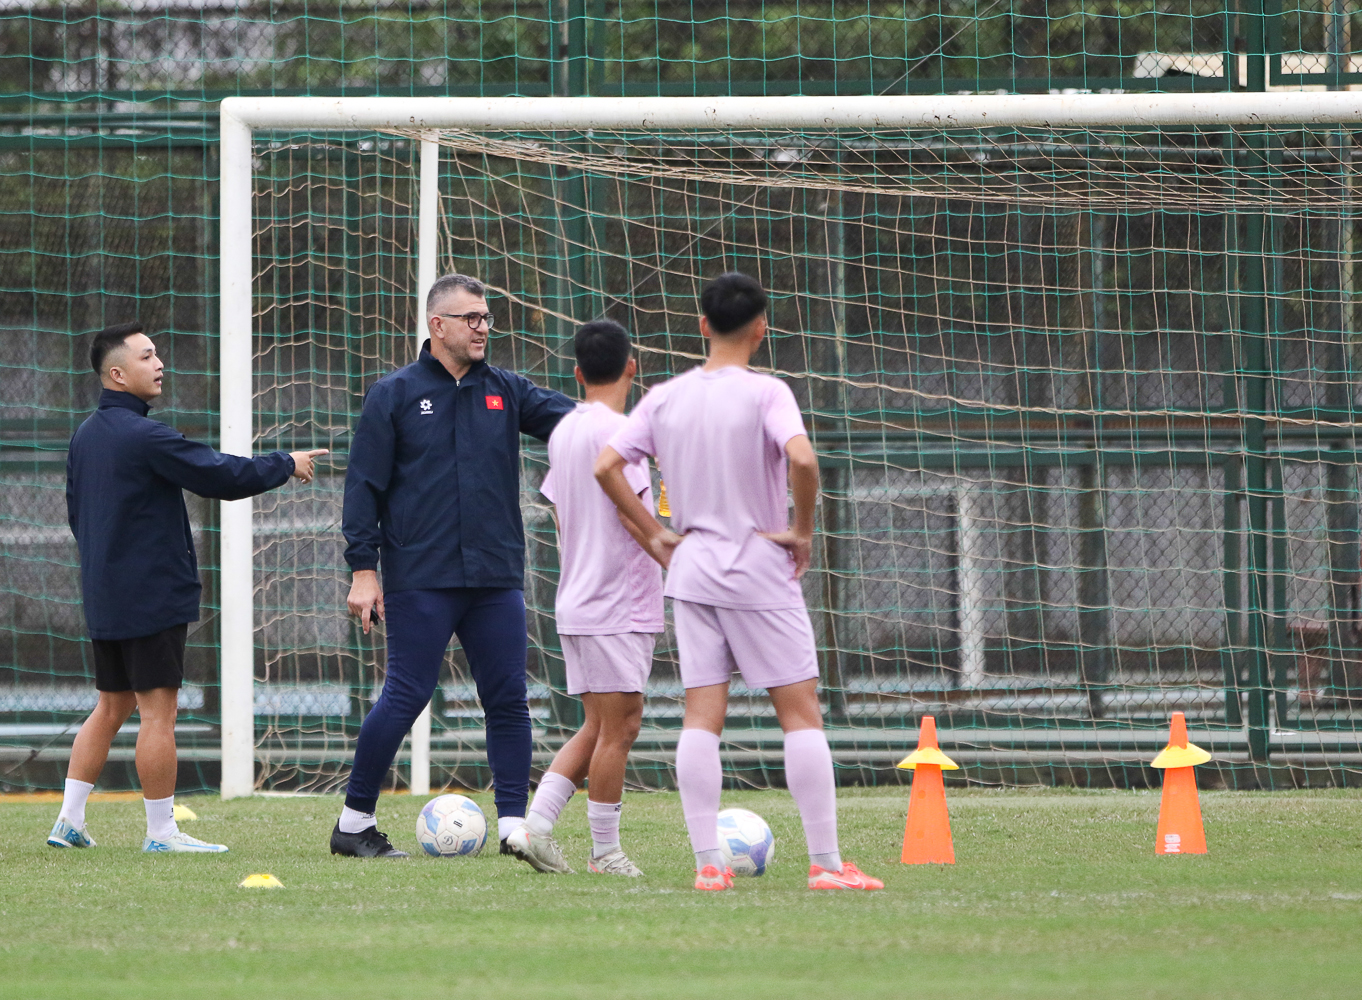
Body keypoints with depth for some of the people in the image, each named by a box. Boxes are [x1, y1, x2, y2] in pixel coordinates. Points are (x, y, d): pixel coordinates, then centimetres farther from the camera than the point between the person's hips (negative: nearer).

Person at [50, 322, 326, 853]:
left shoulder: (85, 436, 11)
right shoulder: (145, 436, -17)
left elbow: (76, 509, 20)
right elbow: (224, 477, -15)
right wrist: (285, 466, -1)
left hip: (103, 598, 9)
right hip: (153, 599, -9)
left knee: (111, 707, 15)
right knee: (157, 711, -4)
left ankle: (69, 820, 13)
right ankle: (161, 832, -1)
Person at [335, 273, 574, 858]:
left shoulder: (504, 392, 12)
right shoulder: (395, 395, 2)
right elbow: (364, 486, 0)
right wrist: (363, 568, -7)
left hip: (496, 579, 4)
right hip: (420, 583, -4)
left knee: (508, 700, 0)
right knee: (405, 698, -5)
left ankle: (514, 822, 4)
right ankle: (354, 823, 6)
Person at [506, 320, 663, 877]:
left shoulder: (564, 432, 13)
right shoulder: (614, 431, -13)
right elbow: (635, 517, -17)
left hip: (575, 602, 9)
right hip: (619, 606, -9)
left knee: (600, 727, 14)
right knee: (616, 728, -4)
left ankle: (535, 826, 5)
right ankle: (606, 853, -1)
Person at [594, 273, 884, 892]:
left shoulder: (665, 399, 4)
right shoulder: (765, 394, -11)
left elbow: (606, 467, 3)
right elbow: (802, 458, -26)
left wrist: (654, 535, 8)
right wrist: (802, 530, -12)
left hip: (692, 568, 4)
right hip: (761, 570, -4)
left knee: (702, 716, 4)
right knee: (800, 711, 0)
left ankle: (707, 863, -1)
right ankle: (825, 863, -3)